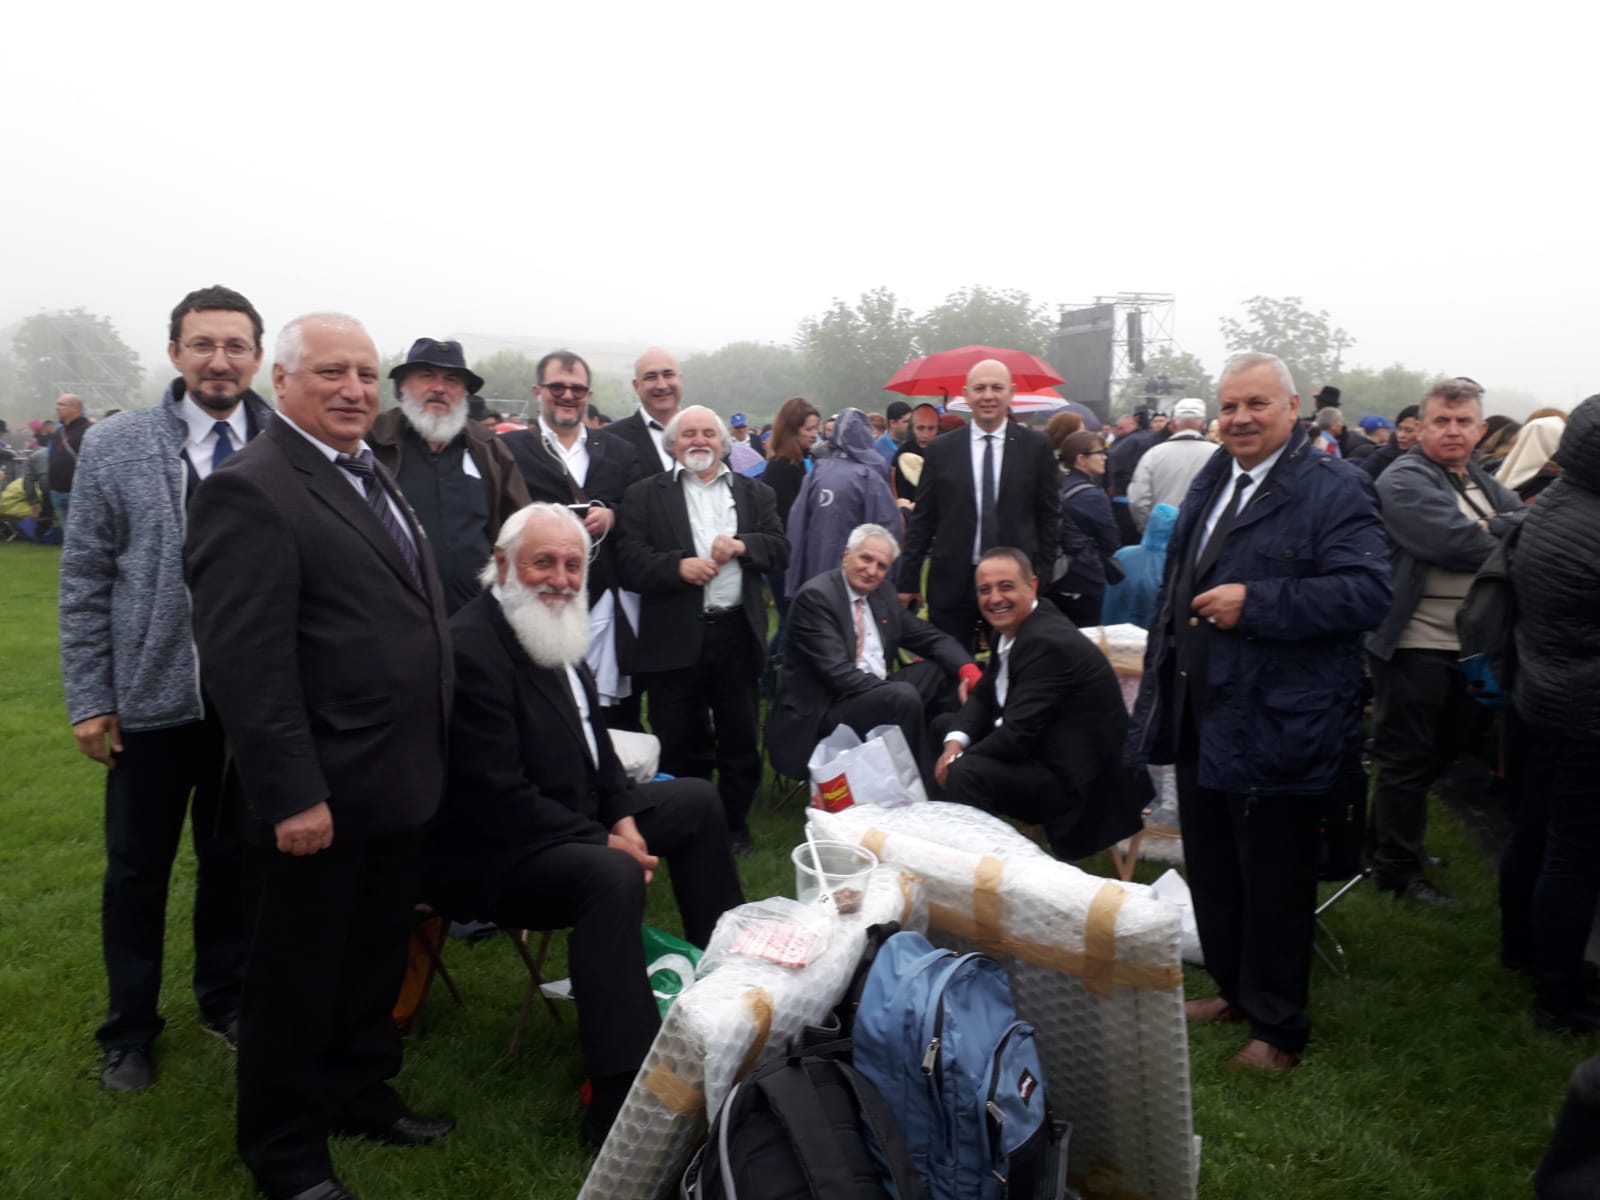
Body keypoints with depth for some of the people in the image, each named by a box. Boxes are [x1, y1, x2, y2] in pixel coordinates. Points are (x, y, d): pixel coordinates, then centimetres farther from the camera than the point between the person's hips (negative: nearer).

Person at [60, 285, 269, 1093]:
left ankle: (224, 1000, 37)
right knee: (137, 871, 12)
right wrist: (89, 699, -4)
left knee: (235, 860, 16)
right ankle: (130, 1029, 32)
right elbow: (84, 581, -2)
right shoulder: (114, 446, -4)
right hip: (152, 697, 0)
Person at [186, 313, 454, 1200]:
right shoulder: (250, 491, -17)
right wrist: (293, 795, -23)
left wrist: (429, 755, 16)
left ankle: (363, 1095, 43)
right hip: (319, 795, -8)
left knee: (376, 960, 23)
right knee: (297, 978, 11)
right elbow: (245, 663, -22)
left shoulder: (370, 475, 12)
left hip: (396, 781, 9)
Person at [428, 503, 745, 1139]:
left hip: (573, 817, 11)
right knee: (612, 877, -37)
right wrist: (603, 842, -23)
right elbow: (500, 798, -27)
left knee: (697, 800, 17)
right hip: (489, 852, -11)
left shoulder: (557, 631, 6)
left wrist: (621, 817, -3)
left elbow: (592, 740, 13)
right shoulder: (471, 648, -24)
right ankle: (619, 1100, -29)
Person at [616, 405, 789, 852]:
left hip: (736, 633, 2)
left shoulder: (755, 492, 12)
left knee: (741, 738, 11)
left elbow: (780, 550, 6)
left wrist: (742, 546, -12)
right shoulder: (644, 495, 3)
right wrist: (678, 566, -21)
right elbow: (629, 562, -6)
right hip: (675, 638, -2)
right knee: (680, 744, 6)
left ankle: (735, 823, 27)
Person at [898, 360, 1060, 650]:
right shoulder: (941, 449, 3)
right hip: (951, 582, 0)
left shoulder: (1036, 446, 2)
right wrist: (908, 581, 4)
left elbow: (1049, 515, 7)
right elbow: (923, 519, 6)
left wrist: (1043, 575, 3)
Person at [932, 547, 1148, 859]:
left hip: (1081, 782, -10)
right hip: (1039, 751, 10)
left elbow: (1018, 735, -28)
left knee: (965, 774, -29)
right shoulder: (1010, 628, 4)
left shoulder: (1048, 642, -25)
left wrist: (958, 762, -14)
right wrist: (955, 743, -6)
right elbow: (983, 696, 13)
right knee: (943, 726, 13)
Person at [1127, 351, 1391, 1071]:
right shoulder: (1210, 483, 14)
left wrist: (1255, 603, -25)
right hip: (1201, 721, 8)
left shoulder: (1332, 489, -12)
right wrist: (1161, 676, 23)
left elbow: (1366, 592, -22)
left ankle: (1279, 1027, 24)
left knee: (1273, 887, 6)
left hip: (1275, 729, -8)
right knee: (1212, 872, 20)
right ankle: (1233, 989, 39)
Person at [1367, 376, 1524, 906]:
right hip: (1417, 645, -9)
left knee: (1447, 748, 20)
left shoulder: (1483, 481, 15)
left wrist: (1489, 528, -17)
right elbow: (1455, 543, -25)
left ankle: (1393, 840, 37)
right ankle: (1399, 871, 17)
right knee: (1408, 761, 3)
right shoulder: (1404, 480, -12)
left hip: (1470, 645, 9)